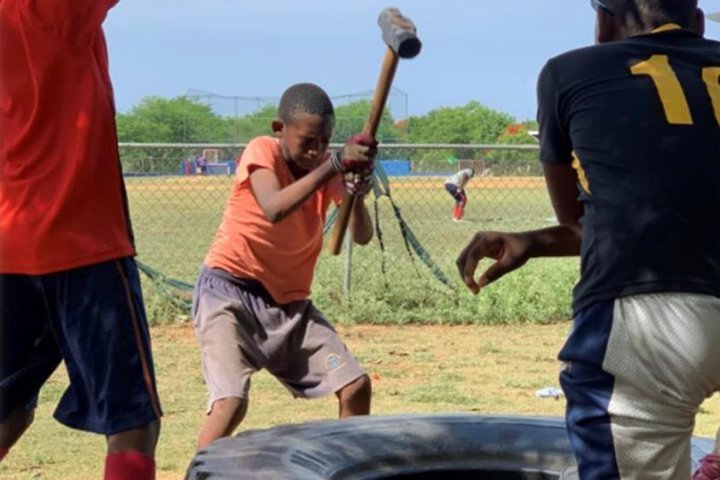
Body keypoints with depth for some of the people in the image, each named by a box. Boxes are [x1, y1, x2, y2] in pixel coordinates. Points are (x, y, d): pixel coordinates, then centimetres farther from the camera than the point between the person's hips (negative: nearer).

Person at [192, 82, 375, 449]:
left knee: (356, 385, 1)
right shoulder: (262, 151, -14)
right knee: (231, 402, -24)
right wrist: (334, 165, -39)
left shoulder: (327, 167, 0)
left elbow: (362, 237, -10)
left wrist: (357, 196, -31)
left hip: (289, 301, 6)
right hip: (230, 289, -6)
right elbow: (274, 209, -35)